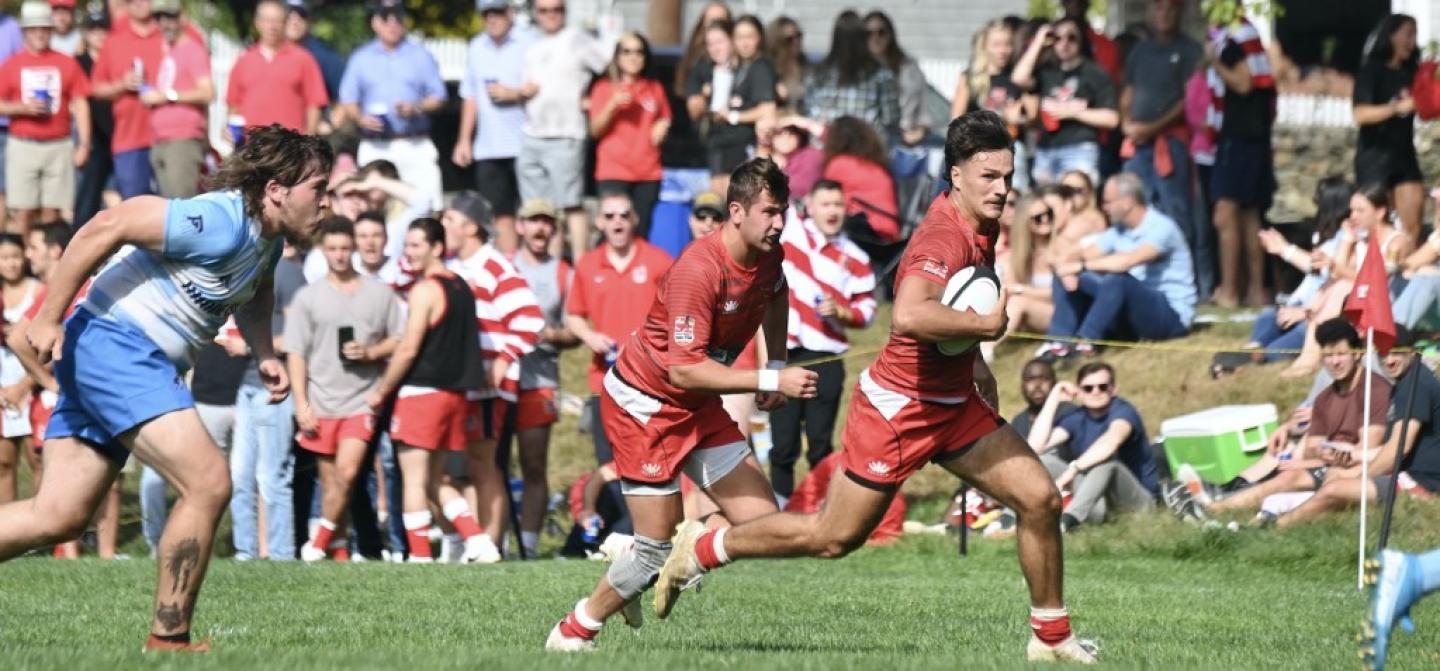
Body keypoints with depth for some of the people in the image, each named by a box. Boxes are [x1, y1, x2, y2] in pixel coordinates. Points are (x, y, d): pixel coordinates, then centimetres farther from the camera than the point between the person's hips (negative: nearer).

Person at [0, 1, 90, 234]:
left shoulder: (67, 64, 6)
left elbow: (80, 104, 5)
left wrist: (84, 144, -3)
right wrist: (24, 108, -14)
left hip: (59, 146, 0)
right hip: (22, 144, 0)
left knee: (51, 212, -1)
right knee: (23, 211, -5)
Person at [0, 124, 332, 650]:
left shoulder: (267, 238, 10)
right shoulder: (222, 223, -21)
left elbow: (253, 290, 33)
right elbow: (106, 228, -21)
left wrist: (264, 355, 14)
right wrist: (48, 317, -18)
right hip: (118, 346, -10)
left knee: (59, 517, 5)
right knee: (208, 484, -14)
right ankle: (168, 641, -7)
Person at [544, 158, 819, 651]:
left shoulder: (769, 255, -4)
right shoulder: (698, 271, -30)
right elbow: (683, 369, -33)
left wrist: (777, 365, 11)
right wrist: (769, 382, -36)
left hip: (698, 407, 8)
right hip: (642, 403, -8)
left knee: (762, 522, -4)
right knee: (659, 546, -9)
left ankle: (670, 575, 21)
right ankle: (573, 632, 13)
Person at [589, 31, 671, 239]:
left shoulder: (655, 89, 13)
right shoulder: (604, 88, 4)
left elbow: (664, 119, 27)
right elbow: (595, 130, -1)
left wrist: (662, 127, 4)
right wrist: (613, 105, -15)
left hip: (648, 173, 3)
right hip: (613, 173, -3)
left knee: (641, 233, -2)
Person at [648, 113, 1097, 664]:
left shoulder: (981, 227, 2)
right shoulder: (945, 240, -29)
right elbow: (908, 315, -49)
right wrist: (986, 324, -37)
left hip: (955, 401, 8)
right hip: (899, 407, -8)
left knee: (1039, 498, -1)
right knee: (834, 537, 4)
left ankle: (1051, 637, 13)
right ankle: (699, 549, 22)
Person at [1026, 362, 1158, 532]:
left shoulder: (1123, 411, -11)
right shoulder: (1077, 418, 4)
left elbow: (1113, 439, -36)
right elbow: (1036, 446, -9)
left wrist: (1073, 468, -46)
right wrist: (1054, 399, -8)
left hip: (1138, 497, -5)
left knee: (1106, 456, -34)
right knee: (1044, 459, -11)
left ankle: (1068, 519, -55)